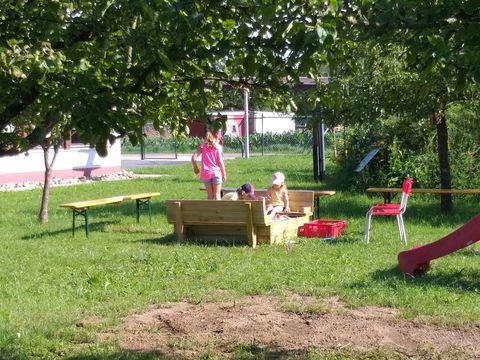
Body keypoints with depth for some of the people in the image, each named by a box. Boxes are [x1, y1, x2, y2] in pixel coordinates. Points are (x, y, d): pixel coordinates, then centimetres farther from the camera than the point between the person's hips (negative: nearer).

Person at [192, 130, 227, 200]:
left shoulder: (202, 146, 4)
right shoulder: (217, 147, -1)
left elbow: (193, 158, -4)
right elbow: (220, 161, -5)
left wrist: (196, 168, 12)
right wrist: (224, 174, 2)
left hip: (206, 173, 2)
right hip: (216, 173, -2)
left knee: (210, 195, 11)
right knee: (217, 194, 3)